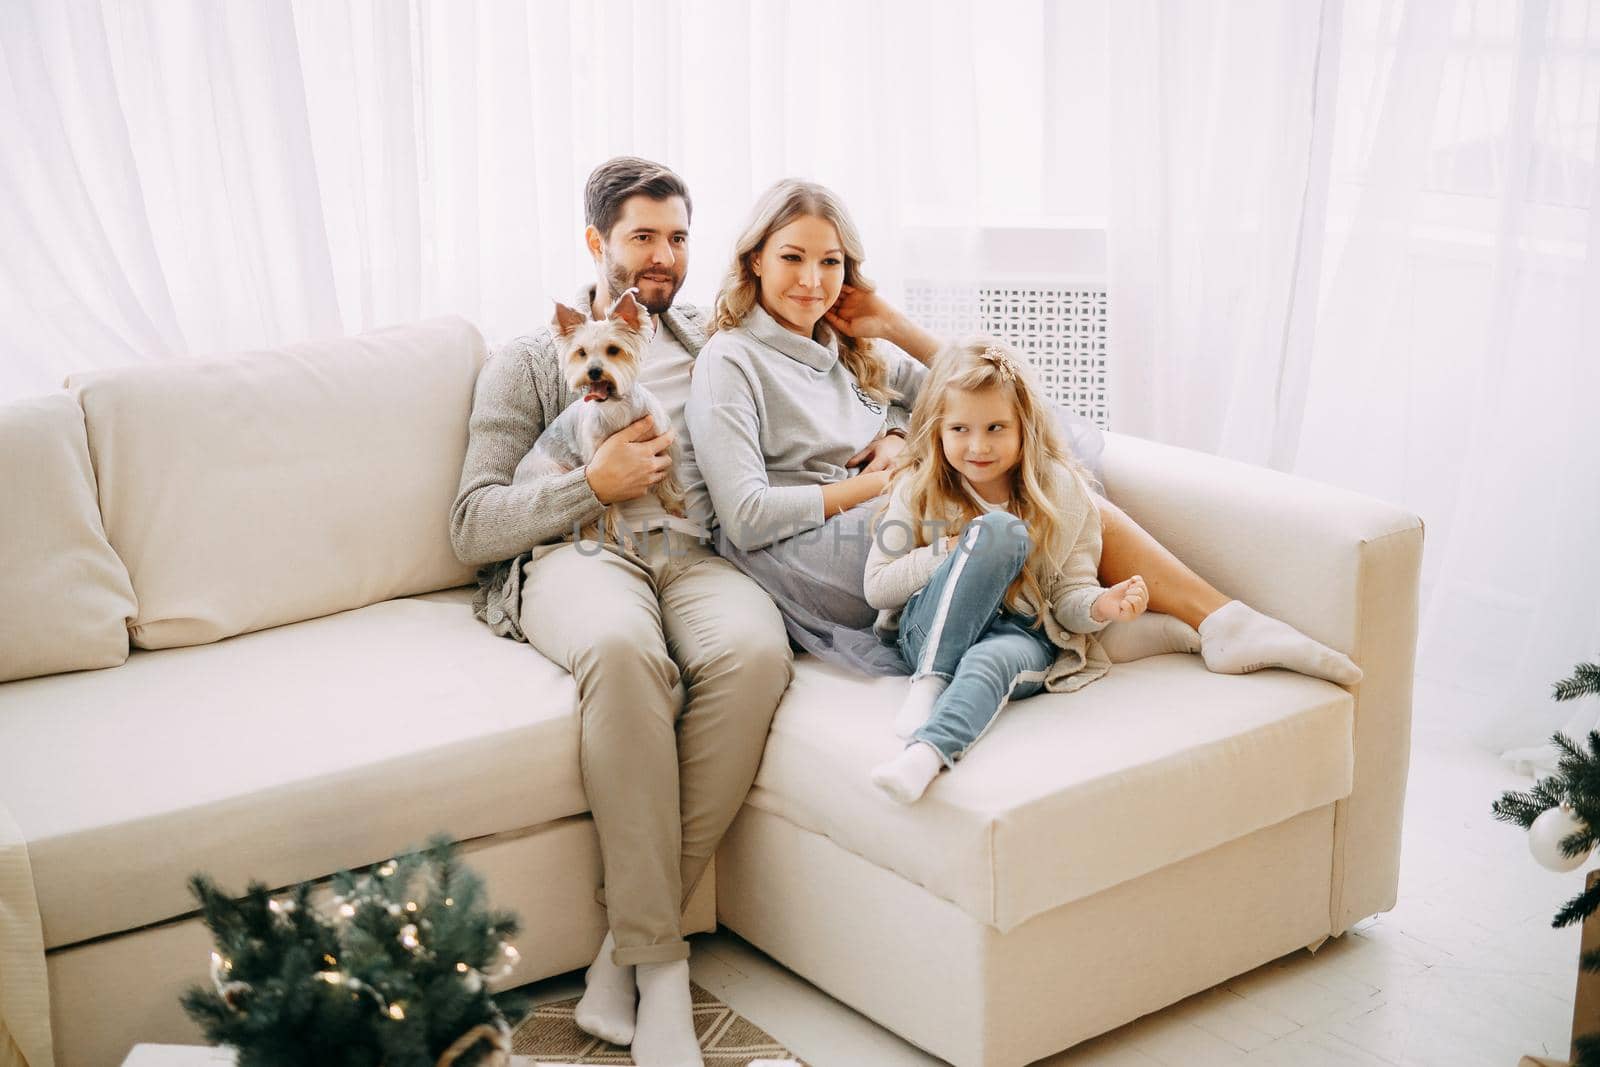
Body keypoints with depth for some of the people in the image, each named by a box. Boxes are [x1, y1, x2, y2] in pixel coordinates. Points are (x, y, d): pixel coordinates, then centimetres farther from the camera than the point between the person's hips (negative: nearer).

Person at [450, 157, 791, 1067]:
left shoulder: (714, 346, 27)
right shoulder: (531, 363, 19)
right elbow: (474, 528, 8)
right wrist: (595, 484, -5)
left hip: (694, 552, 2)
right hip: (573, 553, -2)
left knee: (754, 649, -36)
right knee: (623, 648, -40)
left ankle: (633, 946, -26)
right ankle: (661, 965, -32)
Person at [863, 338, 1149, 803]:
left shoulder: (1061, 493, 3)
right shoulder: (918, 488, 2)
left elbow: (1070, 591, 4)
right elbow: (876, 587, 2)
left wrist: (1099, 606, -20)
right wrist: (948, 554, -12)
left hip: (1021, 634, 0)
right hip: (933, 635, 0)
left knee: (991, 661, -39)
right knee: (999, 529, -28)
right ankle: (929, 683, -34)